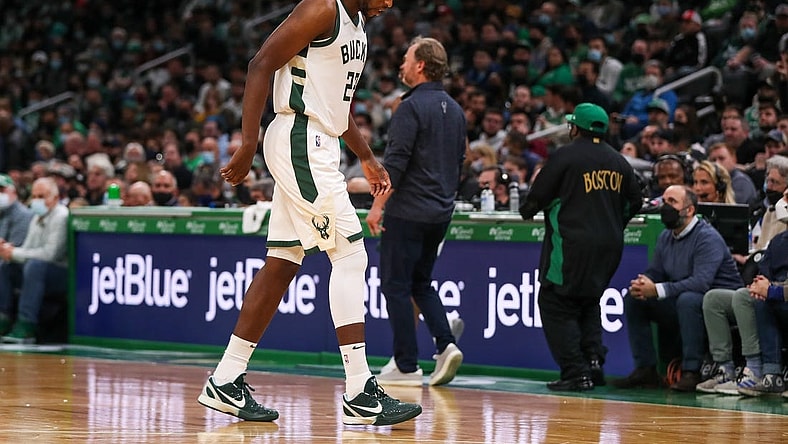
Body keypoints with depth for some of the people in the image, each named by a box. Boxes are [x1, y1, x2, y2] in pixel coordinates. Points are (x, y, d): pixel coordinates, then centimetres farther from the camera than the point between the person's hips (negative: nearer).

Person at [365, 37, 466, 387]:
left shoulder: (412, 107, -13)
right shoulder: (454, 109, 12)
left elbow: (395, 163, -18)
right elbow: (459, 162, 18)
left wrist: (377, 206, -14)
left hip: (408, 212, -8)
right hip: (441, 213, 8)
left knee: (396, 285, 0)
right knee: (421, 282, 18)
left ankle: (406, 366, -1)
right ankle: (446, 345, -1)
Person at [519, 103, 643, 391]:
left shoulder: (566, 156, -8)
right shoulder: (618, 161, 11)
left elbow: (539, 195, -4)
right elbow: (634, 202, 16)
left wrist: (526, 211, 17)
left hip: (572, 246, -7)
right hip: (609, 247, 7)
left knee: (556, 305, 0)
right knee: (588, 303, 22)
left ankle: (576, 372, -7)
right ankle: (594, 358, 5)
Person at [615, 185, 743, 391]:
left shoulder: (707, 237, -18)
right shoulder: (665, 237, 8)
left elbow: (701, 282, -30)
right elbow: (655, 272, 10)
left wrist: (657, 290, -34)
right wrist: (642, 285, -17)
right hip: (679, 305, 8)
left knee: (688, 299, -38)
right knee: (633, 298, -2)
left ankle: (691, 372, -31)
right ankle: (645, 369, -4)